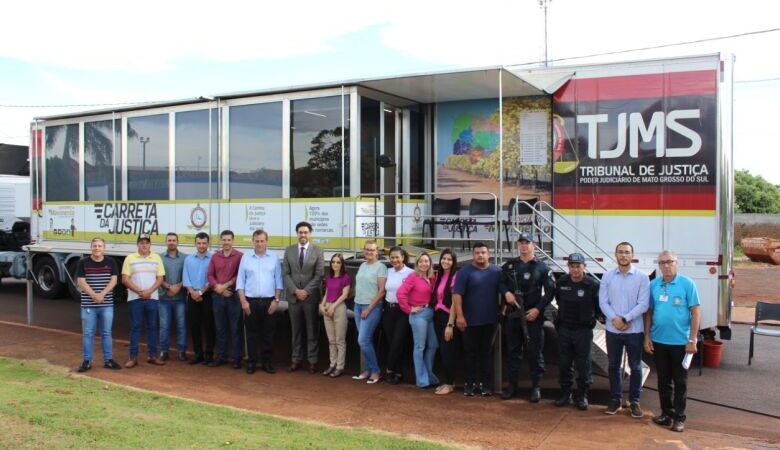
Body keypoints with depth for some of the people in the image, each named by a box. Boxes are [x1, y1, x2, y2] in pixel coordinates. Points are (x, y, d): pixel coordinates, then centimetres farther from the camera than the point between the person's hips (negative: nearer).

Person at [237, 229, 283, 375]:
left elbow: (278, 281, 4)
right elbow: (240, 281, 2)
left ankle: (266, 361, 15)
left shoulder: (274, 258, 3)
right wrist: (243, 301, -5)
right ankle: (251, 362, 14)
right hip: (251, 301, 0)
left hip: (269, 301, 0)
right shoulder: (246, 258, 3)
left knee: (268, 333, 5)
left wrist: (276, 300, -3)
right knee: (251, 333, 5)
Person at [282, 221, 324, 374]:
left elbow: (319, 275, -5)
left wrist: (306, 291, -13)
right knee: (296, 330, 8)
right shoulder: (289, 250, 6)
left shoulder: (318, 251, -1)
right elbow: (286, 274, 2)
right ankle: (296, 359, 16)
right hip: (293, 296, 2)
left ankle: (312, 360, 10)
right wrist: (296, 290, -10)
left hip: (311, 296, -2)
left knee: (312, 330, 4)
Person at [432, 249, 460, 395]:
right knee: (442, 350, 12)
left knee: (448, 351, 0)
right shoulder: (439, 275, 10)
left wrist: (450, 324, -18)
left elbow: (454, 302, -17)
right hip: (438, 316, 7)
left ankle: (450, 384, 11)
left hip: (449, 317, -7)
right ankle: (447, 381, 22)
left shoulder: (455, 276, -14)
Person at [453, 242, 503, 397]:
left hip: (490, 320, 2)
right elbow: (457, 294, -8)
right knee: (471, 353, 4)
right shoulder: (465, 272, -3)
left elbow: (505, 290, 9)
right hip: (471, 320, -2)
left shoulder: (497, 271, 5)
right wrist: (459, 316, -15)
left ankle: (485, 384, 15)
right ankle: (470, 384, 12)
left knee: (486, 353, 9)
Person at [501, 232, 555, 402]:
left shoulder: (542, 267, 0)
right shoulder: (509, 265, 8)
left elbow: (550, 291, -3)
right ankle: (512, 385, 19)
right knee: (513, 351, 9)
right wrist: (506, 293, -7)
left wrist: (538, 309, -12)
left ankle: (535, 387, 12)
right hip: (513, 315, 3)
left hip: (533, 316, -3)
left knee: (535, 352, 2)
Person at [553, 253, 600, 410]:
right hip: (564, 328, 4)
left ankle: (582, 396, 18)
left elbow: (599, 305, -5)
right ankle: (565, 393, 22)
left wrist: (590, 316, 0)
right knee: (563, 363, 9)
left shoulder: (593, 284, -14)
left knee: (583, 365, 4)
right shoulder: (561, 282, -1)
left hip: (583, 330, -3)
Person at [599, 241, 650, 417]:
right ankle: (615, 399, 23)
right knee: (613, 365, 10)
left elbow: (643, 304, -10)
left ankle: (634, 401, 19)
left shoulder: (642, 277, -5)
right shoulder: (607, 276, 2)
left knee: (635, 367, 7)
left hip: (634, 330, -2)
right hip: (612, 329, 2)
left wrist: (625, 319, -17)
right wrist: (615, 319, -15)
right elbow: (603, 302, -1)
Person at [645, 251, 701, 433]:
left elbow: (695, 313, -6)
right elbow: (649, 313, 8)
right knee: (663, 380, 13)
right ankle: (666, 413, 26)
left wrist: (692, 340, -10)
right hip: (658, 341, 3)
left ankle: (679, 417, 18)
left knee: (680, 381, 7)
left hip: (680, 341, -3)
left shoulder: (687, 284, -7)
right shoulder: (653, 285, 3)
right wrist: (647, 337, 4)